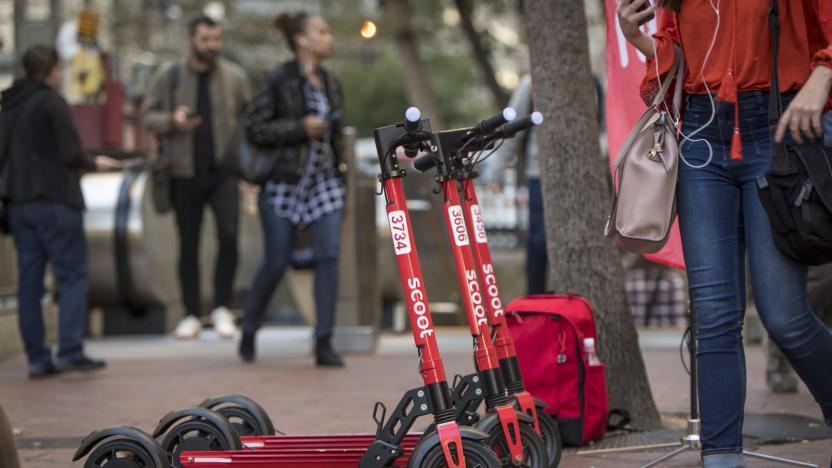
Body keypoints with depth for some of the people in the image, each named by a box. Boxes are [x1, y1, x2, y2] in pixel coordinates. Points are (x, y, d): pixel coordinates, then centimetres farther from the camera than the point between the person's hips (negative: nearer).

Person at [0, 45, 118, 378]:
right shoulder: (52, 103, -9)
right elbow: (71, 154, -14)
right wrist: (95, 164, 5)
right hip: (55, 203, -7)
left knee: (29, 282, 6)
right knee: (72, 276, -2)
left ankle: (37, 358, 6)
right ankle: (70, 350, -9)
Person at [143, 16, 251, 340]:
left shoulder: (234, 77, 3)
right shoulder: (168, 76, 1)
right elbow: (149, 117, 3)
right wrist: (172, 120, -18)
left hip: (224, 173, 0)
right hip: (185, 174, 1)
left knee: (228, 235, -17)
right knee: (188, 246, 6)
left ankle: (222, 307, -2)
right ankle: (192, 316, 16)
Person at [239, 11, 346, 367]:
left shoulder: (330, 82, 11)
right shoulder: (279, 80, -8)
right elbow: (254, 128, -11)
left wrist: (340, 165, 18)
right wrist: (301, 127, -16)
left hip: (324, 181, 5)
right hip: (285, 181, -5)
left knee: (329, 256, -9)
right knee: (276, 264, 0)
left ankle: (324, 344, -5)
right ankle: (249, 333, 22)